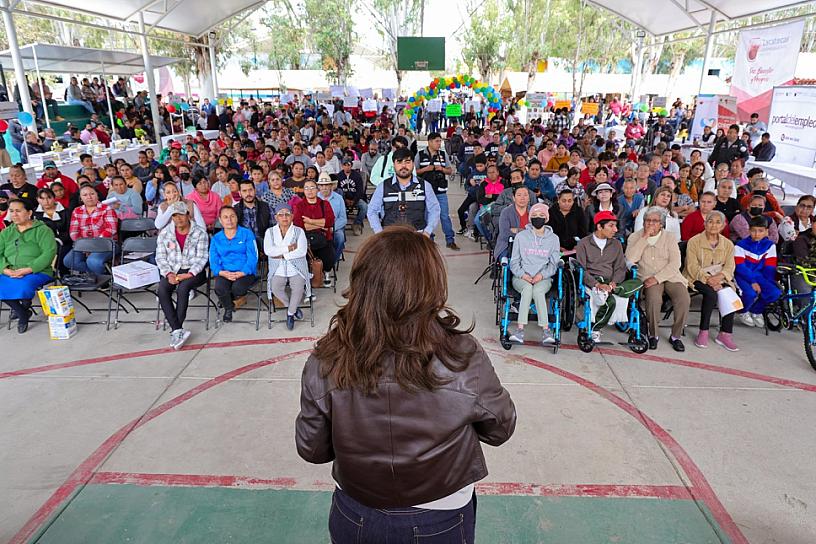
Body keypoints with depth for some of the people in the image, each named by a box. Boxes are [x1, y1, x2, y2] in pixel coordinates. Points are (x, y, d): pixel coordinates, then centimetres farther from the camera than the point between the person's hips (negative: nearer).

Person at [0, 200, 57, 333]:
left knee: (23, 285, -35)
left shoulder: (43, 230, 0)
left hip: (37, 272, -5)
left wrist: (27, 270, -21)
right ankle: (23, 314, -1)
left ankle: (25, 306, 3)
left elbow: (49, 253, -12)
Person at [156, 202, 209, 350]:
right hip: (172, 271, 3)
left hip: (194, 271, -3)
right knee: (162, 289, -27)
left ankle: (175, 330, -24)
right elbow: (160, 257, 5)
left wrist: (190, 274, -20)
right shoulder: (165, 233, 6)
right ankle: (178, 330, -31)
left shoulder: (199, 232, -3)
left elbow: (201, 258, -7)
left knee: (183, 287, -33)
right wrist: (168, 273, -12)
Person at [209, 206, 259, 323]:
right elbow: (213, 260, 6)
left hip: (245, 272, -2)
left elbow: (252, 257, -5)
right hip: (225, 272, 2)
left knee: (237, 287, -33)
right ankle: (228, 308, 7)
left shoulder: (247, 234, 3)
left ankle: (227, 299, 8)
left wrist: (241, 273, -20)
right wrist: (222, 272, -17)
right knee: (219, 287, -29)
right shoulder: (216, 238, 13)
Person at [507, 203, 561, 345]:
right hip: (521, 277, 0)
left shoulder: (553, 239, 10)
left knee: (537, 290, -34)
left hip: (543, 278, 0)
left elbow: (553, 264, 7)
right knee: (528, 287, -34)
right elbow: (514, 262, 7)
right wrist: (523, 274, -12)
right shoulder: (521, 236, 9)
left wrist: (542, 275, -12)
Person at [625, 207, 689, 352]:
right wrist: (644, 238, -11)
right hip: (648, 278, -2)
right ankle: (653, 335, -11)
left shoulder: (670, 237, 8)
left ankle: (676, 336, -5)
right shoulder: (635, 237, 7)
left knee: (684, 299, -25)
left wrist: (657, 278, -16)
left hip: (670, 276, 2)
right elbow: (631, 259, -11)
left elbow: (675, 263, -3)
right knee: (654, 298, -32)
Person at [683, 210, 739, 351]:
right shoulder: (694, 241, -2)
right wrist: (707, 279, -23)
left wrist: (719, 277, -20)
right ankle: (703, 332, -22)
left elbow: (729, 266, 2)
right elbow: (692, 266, -10)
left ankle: (725, 334, -18)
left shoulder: (728, 244, 10)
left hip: (718, 278, 4)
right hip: (698, 277, -3)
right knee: (711, 293, -33)